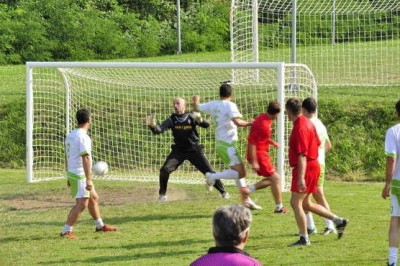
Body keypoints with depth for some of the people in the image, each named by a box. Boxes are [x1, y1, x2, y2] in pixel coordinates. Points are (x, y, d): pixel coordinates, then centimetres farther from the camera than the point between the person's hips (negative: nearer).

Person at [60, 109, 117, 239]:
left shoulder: (71, 135, 11)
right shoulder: (83, 136, -18)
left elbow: (68, 156, 17)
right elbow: (85, 159, -23)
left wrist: (69, 177, 24)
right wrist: (89, 179, -24)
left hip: (72, 173, 10)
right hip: (80, 175, -10)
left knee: (93, 198, 21)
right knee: (82, 204, -12)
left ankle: (100, 225, 32)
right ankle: (66, 231, -12)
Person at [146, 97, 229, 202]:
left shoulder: (191, 117, -10)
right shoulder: (171, 120, -6)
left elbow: (206, 125, -22)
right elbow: (159, 130, -17)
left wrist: (200, 120, -44)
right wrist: (152, 125, -40)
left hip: (194, 150, -1)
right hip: (179, 150, 1)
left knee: (209, 171, -3)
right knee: (165, 170, -15)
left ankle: (223, 192, 15)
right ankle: (162, 194, 4)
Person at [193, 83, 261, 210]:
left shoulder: (213, 104, 7)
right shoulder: (230, 105, -14)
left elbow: (197, 108, 21)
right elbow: (237, 122, -27)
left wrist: (196, 101, 42)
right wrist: (249, 123, -11)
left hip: (220, 143, 9)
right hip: (227, 144, -9)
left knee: (240, 171, 15)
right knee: (240, 173, -12)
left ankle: (246, 199, 17)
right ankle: (213, 176, -9)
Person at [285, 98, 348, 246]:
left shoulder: (299, 127, -19)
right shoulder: (307, 123, 12)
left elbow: (302, 155, -24)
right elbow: (318, 144, 22)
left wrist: (301, 177, -27)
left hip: (305, 168, -10)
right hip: (313, 165, 10)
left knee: (295, 202, -7)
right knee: (306, 204, 15)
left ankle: (304, 238, -5)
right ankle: (338, 221, 17)